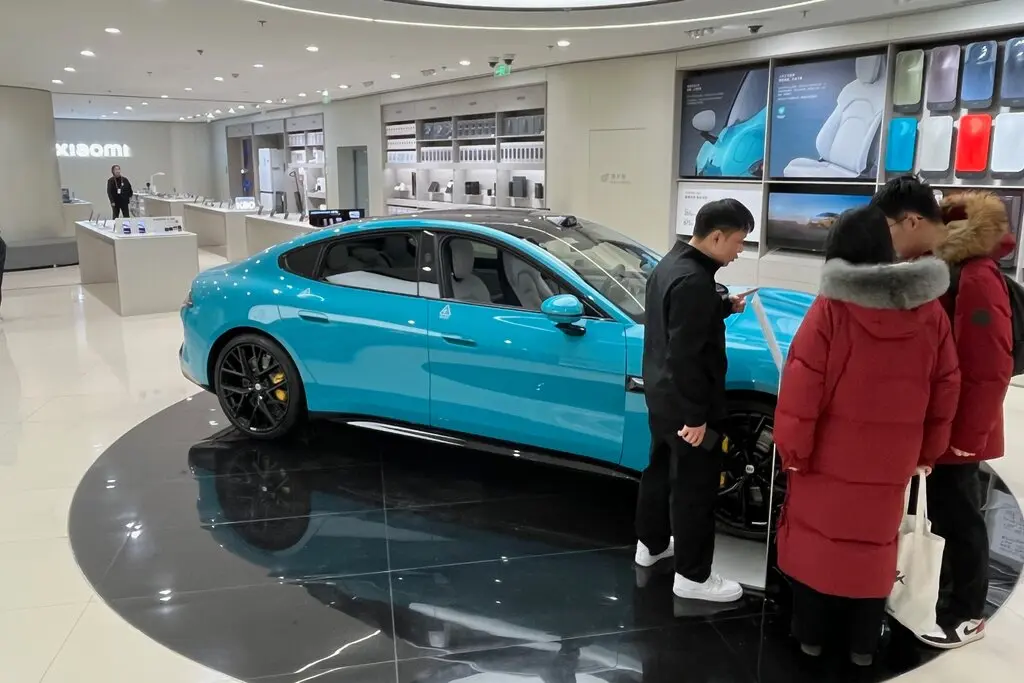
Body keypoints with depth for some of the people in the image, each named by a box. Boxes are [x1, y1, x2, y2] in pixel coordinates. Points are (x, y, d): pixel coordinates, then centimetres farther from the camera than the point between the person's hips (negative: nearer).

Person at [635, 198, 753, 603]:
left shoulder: (671, 263, 5)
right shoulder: (694, 281, -26)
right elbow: (685, 356, -28)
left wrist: (725, 307, 13)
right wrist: (696, 415, -23)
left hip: (661, 394, 10)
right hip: (683, 404, -10)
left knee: (662, 469, 23)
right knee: (695, 487, 3)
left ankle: (651, 544, 40)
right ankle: (692, 576, 16)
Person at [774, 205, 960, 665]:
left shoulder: (831, 308, -15)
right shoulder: (930, 313, -3)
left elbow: (802, 387, -15)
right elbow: (946, 391, 4)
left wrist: (793, 448, -6)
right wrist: (928, 451, 14)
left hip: (828, 454, -3)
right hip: (890, 461, 3)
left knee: (816, 538, 13)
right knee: (875, 545, 17)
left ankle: (810, 633, 25)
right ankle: (863, 644, 27)